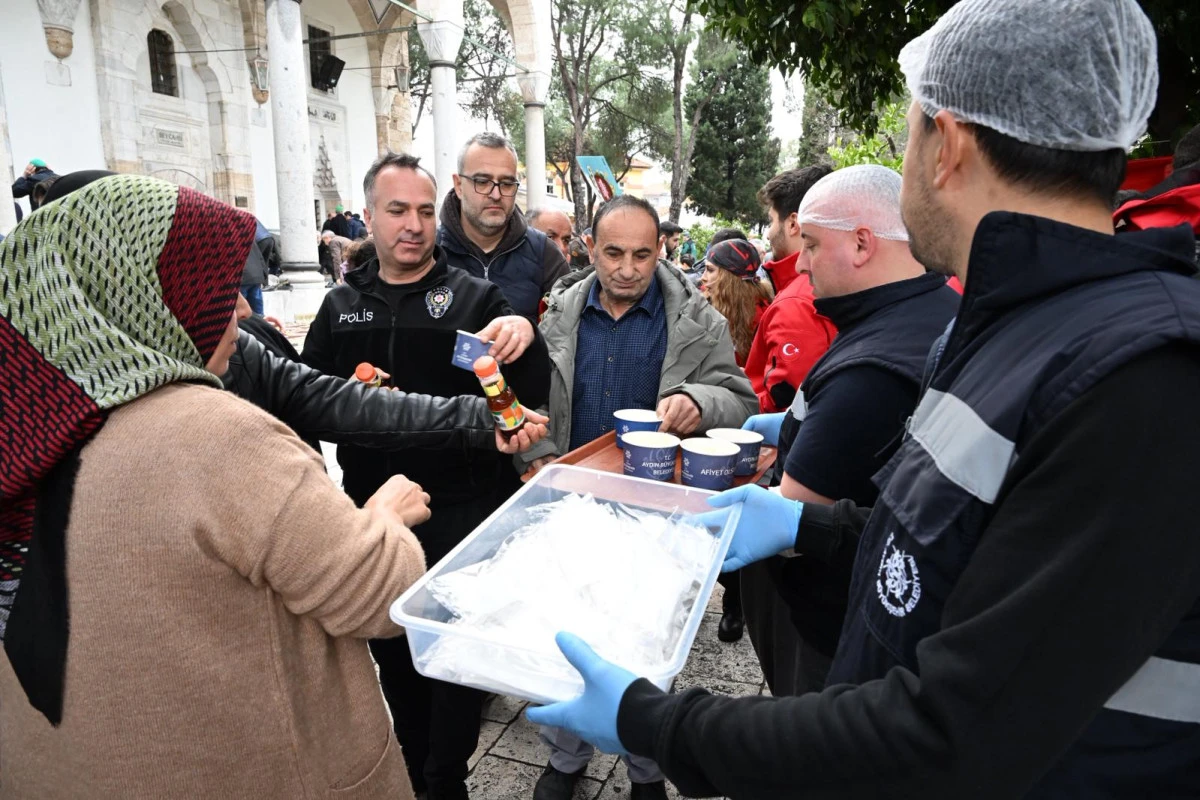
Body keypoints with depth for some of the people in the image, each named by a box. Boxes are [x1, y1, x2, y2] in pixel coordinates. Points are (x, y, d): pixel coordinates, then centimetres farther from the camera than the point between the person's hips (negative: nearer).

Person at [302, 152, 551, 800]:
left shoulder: (476, 298, -2)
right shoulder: (341, 306, 8)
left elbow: (533, 398, -9)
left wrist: (525, 338, -29)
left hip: (461, 507, -4)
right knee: (391, 647, 18)